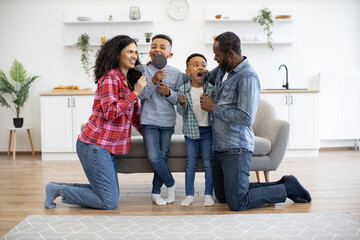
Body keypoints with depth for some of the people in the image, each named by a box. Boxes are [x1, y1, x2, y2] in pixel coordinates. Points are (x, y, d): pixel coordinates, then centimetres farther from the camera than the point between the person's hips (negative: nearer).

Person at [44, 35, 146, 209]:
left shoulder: (127, 80, 16)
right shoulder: (110, 77, -13)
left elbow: (134, 113, 24)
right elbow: (110, 113, -22)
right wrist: (135, 93, -21)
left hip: (107, 146, 10)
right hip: (95, 146, -10)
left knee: (110, 194, 15)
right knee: (109, 202, -6)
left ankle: (57, 187, 20)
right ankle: (59, 190, 4)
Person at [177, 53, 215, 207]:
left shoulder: (211, 89, -4)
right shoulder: (183, 90, -2)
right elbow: (181, 112, 1)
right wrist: (182, 103, -19)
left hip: (207, 130, -1)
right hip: (191, 131, 1)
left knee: (208, 163, 2)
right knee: (190, 163, 4)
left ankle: (208, 194, 14)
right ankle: (189, 195, 13)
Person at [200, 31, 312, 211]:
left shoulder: (248, 77, -17)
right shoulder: (222, 70, 9)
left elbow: (246, 118, -25)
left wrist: (214, 108, -16)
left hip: (236, 149, -9)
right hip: (219, 147, 9)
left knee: (237, 203, -8)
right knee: (222, 196, 16)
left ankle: (287, 188, 11)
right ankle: (280, 185, 24)